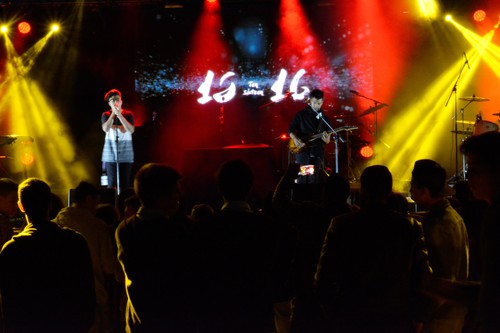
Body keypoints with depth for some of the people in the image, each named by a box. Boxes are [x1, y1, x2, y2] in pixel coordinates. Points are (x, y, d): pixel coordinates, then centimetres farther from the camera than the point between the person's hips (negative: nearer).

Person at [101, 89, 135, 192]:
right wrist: (113, 113, -11)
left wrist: (119, 115, -14)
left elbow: (131, 130, -10)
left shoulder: (128, 114, 6)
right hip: (111, 152, 0)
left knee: (125, 182, -3)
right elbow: (105, 129, -11)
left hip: (126, 152, 0)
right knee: (112, 181, -5)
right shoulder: (106, 115, 7)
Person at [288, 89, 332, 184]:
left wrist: (326, 139, -11)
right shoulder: (301, 114, 4)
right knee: (302, 179, -8)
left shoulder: (324, 118, 12)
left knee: (314, 180, -1)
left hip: (317, 152, 2)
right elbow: (290, 130, 5)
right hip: (302, 149, -2)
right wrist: (295, 139, -13)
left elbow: (327, 141, 12)